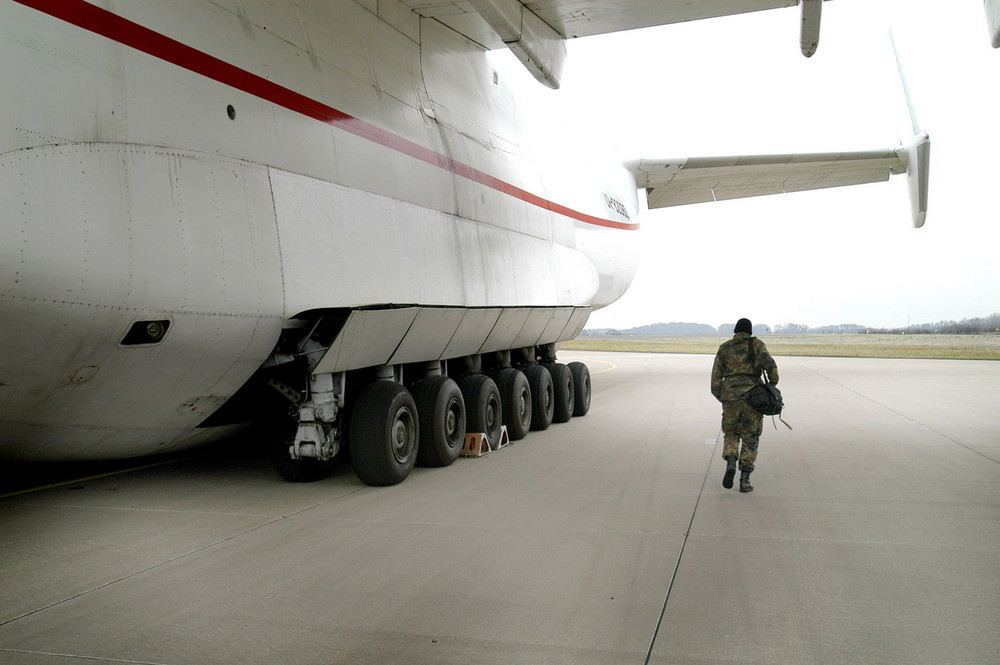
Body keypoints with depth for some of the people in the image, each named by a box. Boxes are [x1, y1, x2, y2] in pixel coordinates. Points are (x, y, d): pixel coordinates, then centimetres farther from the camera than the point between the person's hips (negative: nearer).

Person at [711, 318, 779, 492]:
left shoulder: (724, 348, 9)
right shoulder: (756, 344, 3)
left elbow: (716, 377, 6)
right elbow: (769, 364, -13)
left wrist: (722, 398, 19)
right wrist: (773, 384, 2)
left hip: (730, 397, 1)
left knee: (731, 433, 20)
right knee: (750, 439, 10)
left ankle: (730, 463, -7)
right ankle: (744, 480, 5)